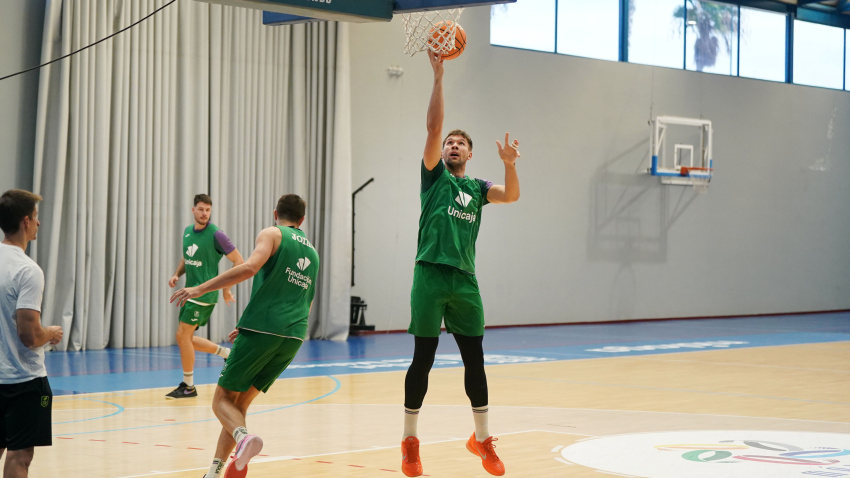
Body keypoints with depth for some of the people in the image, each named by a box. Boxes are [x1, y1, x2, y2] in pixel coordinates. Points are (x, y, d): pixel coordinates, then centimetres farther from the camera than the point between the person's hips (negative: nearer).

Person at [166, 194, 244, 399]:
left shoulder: (216, 234, -13)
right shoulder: (188, 231, 9)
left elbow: (238, 261, -11)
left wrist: (227, 288, -10)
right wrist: (177, 274, 6)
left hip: (205, 293, -8)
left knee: (182, 335, -10)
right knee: (186, 338, 11)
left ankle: (188, 386, 1)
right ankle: (226, 354, 27)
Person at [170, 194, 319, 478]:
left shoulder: (272, 234, 3)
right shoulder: (312, 252, 24)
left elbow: (250, 267, -17)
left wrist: (201, 289, -16)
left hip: (261, 330, -6)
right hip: (294, 336, 6)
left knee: (223, 399, 2)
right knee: (240, 403, 14)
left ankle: (243, 437, -29)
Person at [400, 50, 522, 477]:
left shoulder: (476, 188, 16)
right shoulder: (434, 175, 8)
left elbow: (511, 195, -3)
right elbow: (433, 125, -4)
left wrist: (509, 165, -22)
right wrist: (438, 75, -11)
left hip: (464, 279, 3)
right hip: (430, 275, -3)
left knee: (474, 360, 6)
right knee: (423, 359, -1)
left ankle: (482, 439, 18)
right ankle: (410, 441, 9)